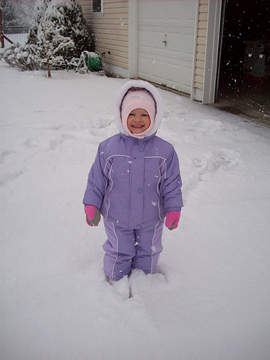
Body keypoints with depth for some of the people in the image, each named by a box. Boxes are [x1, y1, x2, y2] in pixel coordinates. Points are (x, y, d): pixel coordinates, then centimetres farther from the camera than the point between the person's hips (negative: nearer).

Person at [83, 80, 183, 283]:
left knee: (148, 252, 24)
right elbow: (96, 180, -5)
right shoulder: (108, 148, -14)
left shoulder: (165, 151, -13)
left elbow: (172, 183, -5)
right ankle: (116, 278, 48)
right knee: (118, 252, 20)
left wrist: (174, 209, -7)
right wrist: (91, 204, -5)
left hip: (151, 219, 1)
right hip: (116, 218, -1)